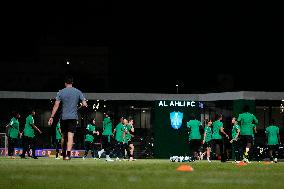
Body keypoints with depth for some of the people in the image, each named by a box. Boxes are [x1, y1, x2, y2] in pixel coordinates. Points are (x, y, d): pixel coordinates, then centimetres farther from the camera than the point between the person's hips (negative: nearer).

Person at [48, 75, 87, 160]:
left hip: (63, 117, 1)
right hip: (73, 117, -1)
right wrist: (83, 105, 21)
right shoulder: (78, 92, 2)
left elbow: (56, 105, -5)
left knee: (64, 136, 13)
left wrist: (52, 117, -5)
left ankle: (63, 154, 20)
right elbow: (84, 104, -3)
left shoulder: (61, 92, 0)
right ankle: (68, 154, -21)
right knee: (70, 135, -6)